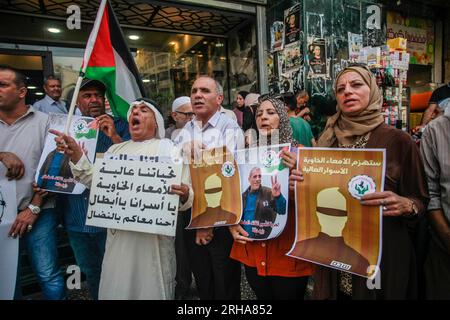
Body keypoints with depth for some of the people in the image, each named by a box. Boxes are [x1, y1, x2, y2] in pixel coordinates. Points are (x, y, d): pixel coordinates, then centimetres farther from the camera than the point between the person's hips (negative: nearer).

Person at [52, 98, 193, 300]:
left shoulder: (168, 148, 1)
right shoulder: (116, 150, 17)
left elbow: (185, 192, -4)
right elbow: (93, 179, 8)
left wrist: (184, 195, -27)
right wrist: (75, 154, -7)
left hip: (153, 234, -4)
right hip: (118, 234, 4)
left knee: (151, 289, 6)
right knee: (115, 288, 15)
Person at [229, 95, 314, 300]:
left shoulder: (297, 153, -7)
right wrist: (232, 224, -6)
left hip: (287, 251, -3)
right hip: (253, 251, 4)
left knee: (288, 295, 13)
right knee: (263, 297, 20)